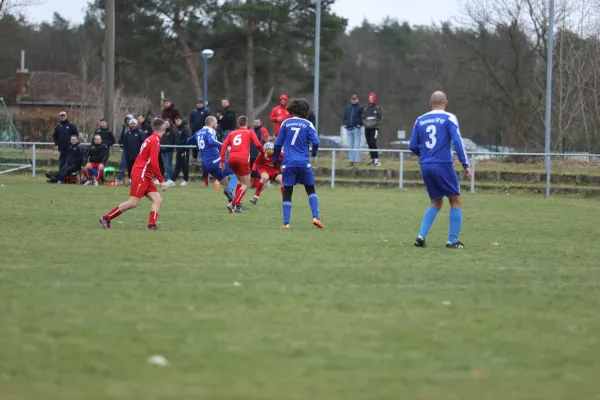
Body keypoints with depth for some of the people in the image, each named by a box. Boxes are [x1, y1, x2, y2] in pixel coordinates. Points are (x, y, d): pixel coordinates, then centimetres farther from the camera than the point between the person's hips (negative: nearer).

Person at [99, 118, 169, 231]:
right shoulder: (155, 140, -14)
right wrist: (161, 181, -18)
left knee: (158, 200, -1)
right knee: (133, 203, -10)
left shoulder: (151, 139, 14)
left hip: (145, 177, 10)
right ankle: (106, 218, -3)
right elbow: (154, 163, -20)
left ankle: (152, 225, -10)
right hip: (140, 175, -10)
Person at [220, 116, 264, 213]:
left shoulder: (232, 133, 23)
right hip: (243, 158, -5)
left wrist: (222, 161, 10)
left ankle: (238, 205, 18)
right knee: (246, 185, 4)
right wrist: (263, 152, 19)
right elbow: (258, 144, 1)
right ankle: (233, 204, -13)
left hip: (232, 158, 5)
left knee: (240, 181, 25)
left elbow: (224, 146, 12)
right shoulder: (250, 132, 14)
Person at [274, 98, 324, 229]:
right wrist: (314, 153, 14)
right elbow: (315, 142, -7)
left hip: (288, 163, 1)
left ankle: (286, 223, 1)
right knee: (311, 190, 13)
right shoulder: (307, 124, 0)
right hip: (304, 163, -1)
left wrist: (276, 159, 16)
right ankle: (316, 217, -1)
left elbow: (278, 144, 5)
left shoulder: (286, 123, 4)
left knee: (287, 193, 6)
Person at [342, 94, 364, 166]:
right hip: (349, 129, 6)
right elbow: (345, 116, 21)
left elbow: (362, 117, -7)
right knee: (350, 145, 8)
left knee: (357, 145, -6)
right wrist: (345, 124, 8)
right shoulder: (348, 108, 16)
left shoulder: (360, 108, -1)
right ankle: (351, 160, 13)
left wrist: (359, 125, -15)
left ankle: (356, 160, -5)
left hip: (356, 128, -6)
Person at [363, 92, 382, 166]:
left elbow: (380, 117, -3)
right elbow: (363, 117, 13)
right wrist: (366, 123, -6)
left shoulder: (377, 107, 1)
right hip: (367, 128, 5)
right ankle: (373, 159, 11)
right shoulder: (366, 108, 13)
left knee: (373, 143, -16)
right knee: (369, 144, 5)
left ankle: (376, 159, -17)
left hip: (374, 128, -5)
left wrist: (374, 123, -14)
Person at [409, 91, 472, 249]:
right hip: (443, 165, -5)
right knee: (455, 202, 8)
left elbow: (413, 146, 11)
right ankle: (452, 241, 2)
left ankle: (421, 236, 4)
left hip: (425, 166, 5)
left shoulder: (420, 120, 10)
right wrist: (466, 165, -13)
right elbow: (457, 141, -13)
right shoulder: (449, 118, -2)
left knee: (436, 203, 18)